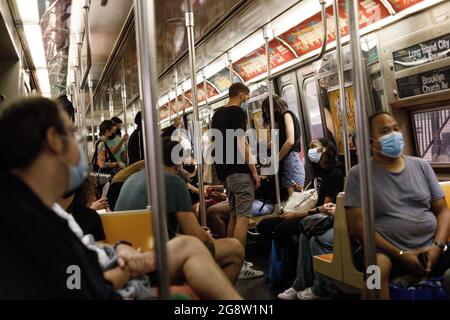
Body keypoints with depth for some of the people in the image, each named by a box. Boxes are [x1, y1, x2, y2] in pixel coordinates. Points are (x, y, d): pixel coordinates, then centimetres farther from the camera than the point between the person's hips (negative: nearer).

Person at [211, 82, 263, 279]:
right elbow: (241, 144, -16)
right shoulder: (238, 112, -9)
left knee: (234, 214, 16)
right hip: (239, 170, -9)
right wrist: (254, 171, -12)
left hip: (224, 170, 9)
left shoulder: (217, 114, 17)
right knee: (243, 216, -8)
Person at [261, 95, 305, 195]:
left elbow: (290, 141, -12)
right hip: (284, 163, 8)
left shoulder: (287, 115, 2)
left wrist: (276, 160, -5)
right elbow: (279, 143, 14)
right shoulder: (281, 120, 26)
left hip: (291, 161, -8)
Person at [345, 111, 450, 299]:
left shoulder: (421, 166, 13)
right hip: (388, 252, -3)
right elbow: (357, 225, -7)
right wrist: (400, 254, -13)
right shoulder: (358, 174, -1)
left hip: (430, 248, 4)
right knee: (378, 266, -36)